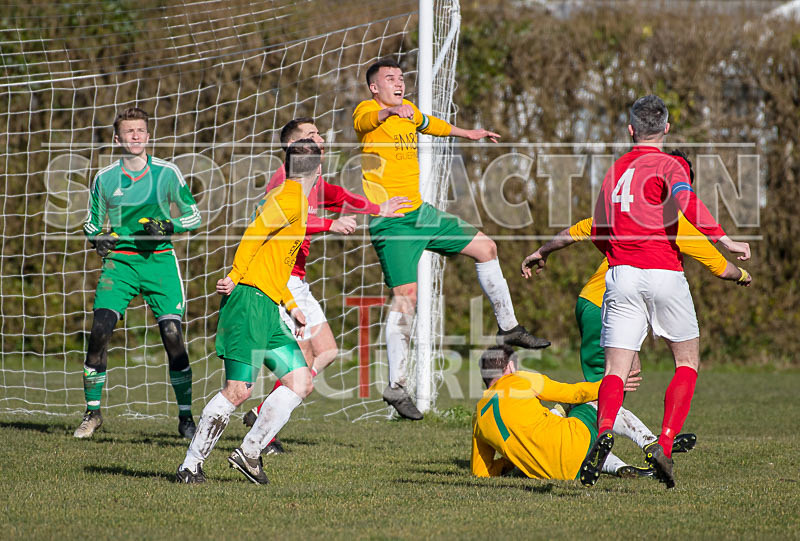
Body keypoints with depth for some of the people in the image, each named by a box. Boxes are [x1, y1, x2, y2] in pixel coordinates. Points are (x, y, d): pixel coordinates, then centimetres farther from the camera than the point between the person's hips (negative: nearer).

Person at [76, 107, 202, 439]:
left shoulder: (166, 173, -1)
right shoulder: (104, 178, 4)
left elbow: (194, 216, 6)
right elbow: (92, 222, 17)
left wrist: (168, 227, -13)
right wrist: (97, 238, -5)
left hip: (159, 260, -1)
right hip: (119, 260, 1)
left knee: (172, 333, -11)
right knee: (100, 329, -13)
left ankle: (185, 416, 0)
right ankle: (92, 412, 2)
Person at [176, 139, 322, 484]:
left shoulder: (290, 198, 23)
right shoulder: (290, 199, -7)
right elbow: (255, 233, -20)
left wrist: (292, 306, 26)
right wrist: (236, 278, -22)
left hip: (267, 311, 10)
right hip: (250, 300, -10)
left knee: (301, 383, 3)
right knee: (238, 389, -13)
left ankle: (250, 453, 5)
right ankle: (190, 466, -8)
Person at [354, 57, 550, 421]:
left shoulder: (409, 111, 13)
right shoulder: (366, 112, -12)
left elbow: (430, 125, 35)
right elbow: (369, 120, -37)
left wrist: (465, 133, 49)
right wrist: (391, 110, -59)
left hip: (420, 212, 8)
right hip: (391, 223, -8)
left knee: (485, 247, 11)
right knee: (406, 295, -15)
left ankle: (508, 327, 27)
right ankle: (396, 387, -10)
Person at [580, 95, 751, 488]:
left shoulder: (615, 170, 18)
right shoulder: (667, 164, 0)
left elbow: (598, 234, 24)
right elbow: (686, 201, -21)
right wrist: (726, 241, -17)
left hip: (621, 275, 3)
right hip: (663, 272, -3)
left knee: (616, 370, -3)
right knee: (687, 363, 13)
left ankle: (604, 429, -33)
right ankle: (664, 444, -3)